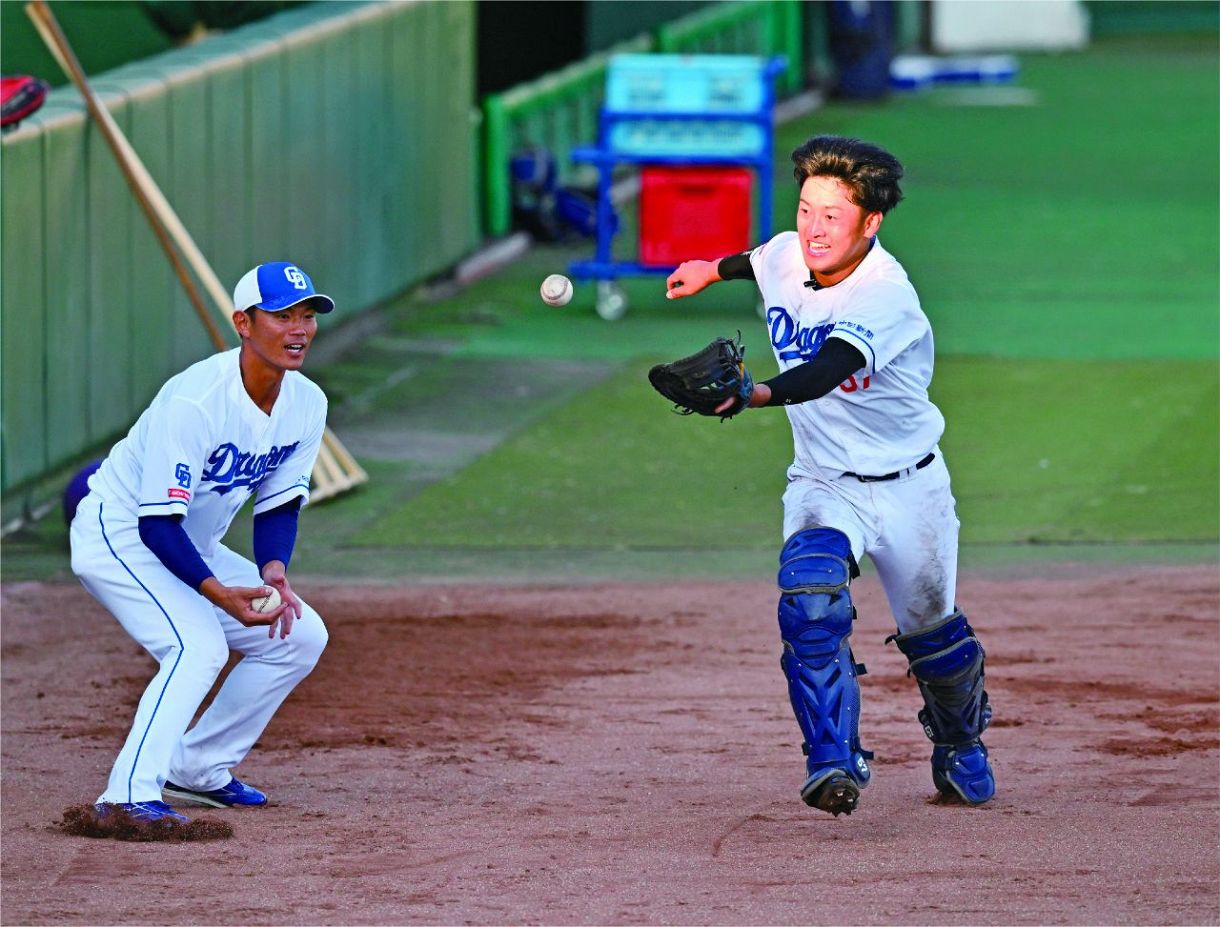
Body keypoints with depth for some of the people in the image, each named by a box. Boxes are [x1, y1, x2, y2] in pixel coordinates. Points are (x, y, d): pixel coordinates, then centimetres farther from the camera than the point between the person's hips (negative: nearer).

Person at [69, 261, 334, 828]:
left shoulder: (307, 403, -6)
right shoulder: (193, 402, -30)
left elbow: (280, 503, 3)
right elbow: (158, 523, -30)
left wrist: (273, 570, -18)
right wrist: (220, 593, -42)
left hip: (191, 548, 9)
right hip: (119, 536, -9)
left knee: (301, 635, 4)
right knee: (199, 645, -29)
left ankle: (197, 770, 11)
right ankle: (129, 795, -31)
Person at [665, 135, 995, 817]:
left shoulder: (887, 296, -28)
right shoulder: (788, 257, -9)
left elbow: (827, 371, -46)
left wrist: (757, 395, -64)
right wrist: (714, 270, 39)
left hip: (908, 487, -3)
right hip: (823, 483, 3)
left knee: (932, 633, 14)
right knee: (811, 598, -27)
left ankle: (960, 743, 44)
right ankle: (834, 762, -29)